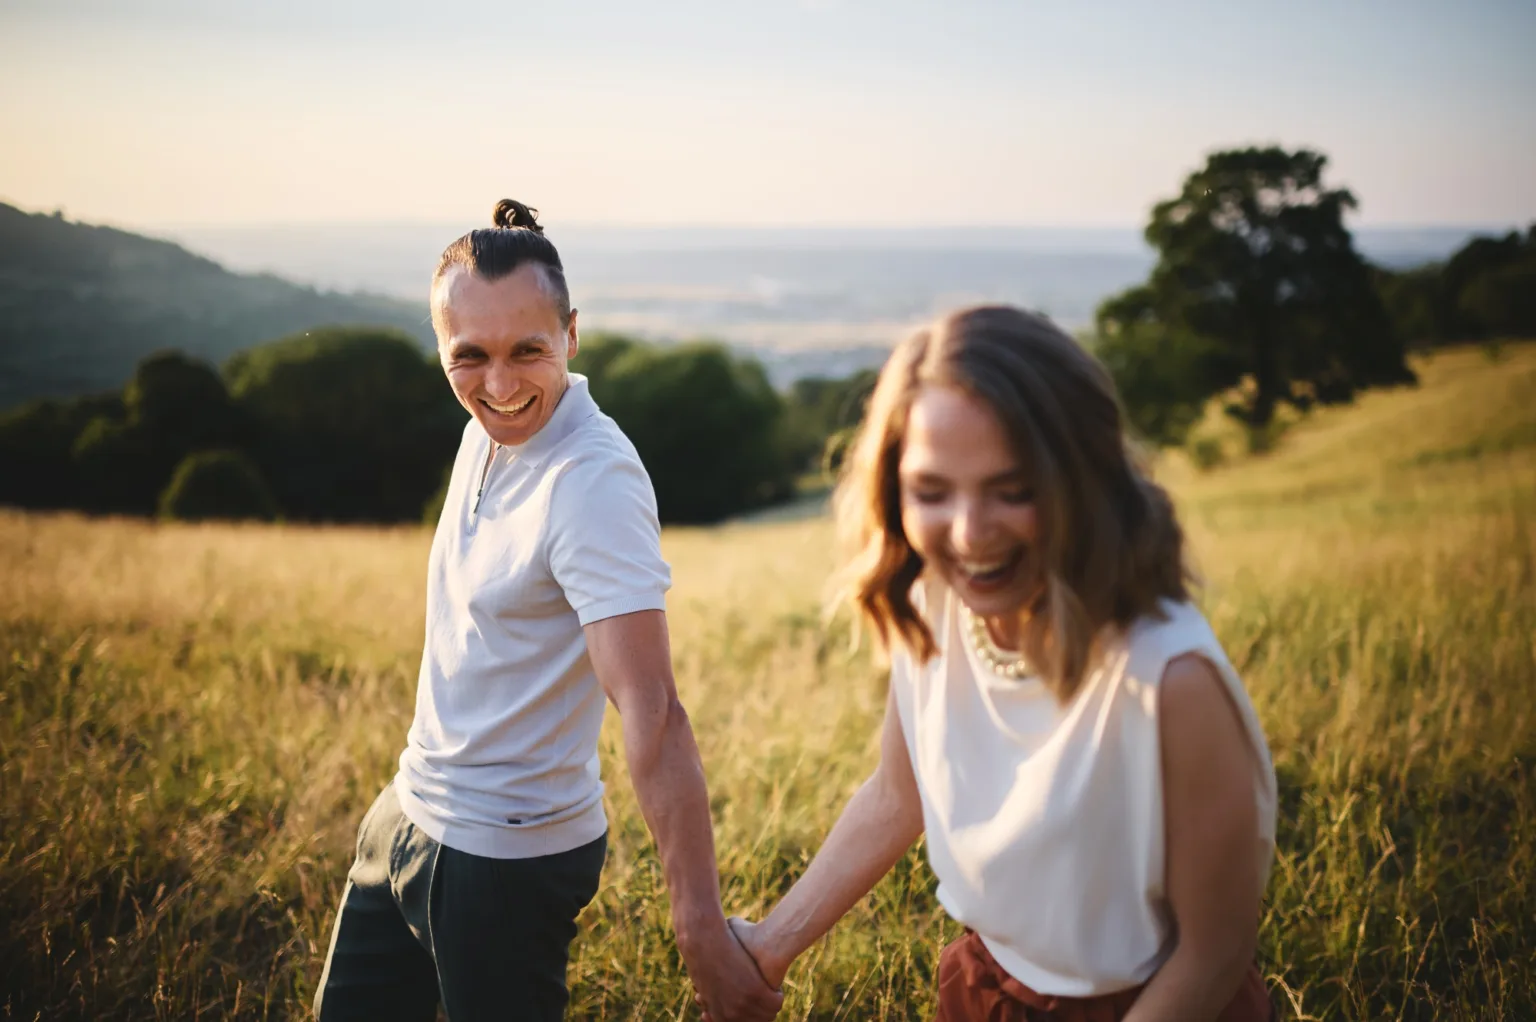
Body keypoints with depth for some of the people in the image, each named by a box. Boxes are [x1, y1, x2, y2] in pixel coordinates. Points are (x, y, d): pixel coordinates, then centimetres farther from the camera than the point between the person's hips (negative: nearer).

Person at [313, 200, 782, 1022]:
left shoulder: (595, 482, -27)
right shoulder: (491, 424, 0)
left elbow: (650, 711, -33)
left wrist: (701, 930, -36)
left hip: (508, 857, -8)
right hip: (412, 807, 9)